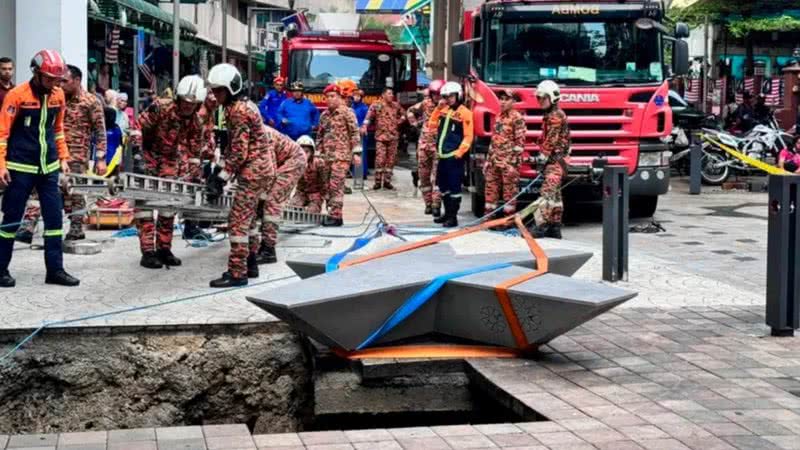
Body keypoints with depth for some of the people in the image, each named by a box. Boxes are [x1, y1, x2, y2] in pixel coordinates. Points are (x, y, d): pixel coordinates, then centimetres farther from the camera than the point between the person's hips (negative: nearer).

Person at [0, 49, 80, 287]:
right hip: (21, 168, -5)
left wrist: (63, 157, 12)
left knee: (54, 217, 3)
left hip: (48, 167, 5)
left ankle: (55, 269, 9)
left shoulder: (58, 95, 5)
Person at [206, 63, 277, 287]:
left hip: (255, 170, -10)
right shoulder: (238, 107, 13)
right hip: (260, 168, 10)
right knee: (246, 218, 18)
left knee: (238, 219, -10)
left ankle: (237, 273, -9)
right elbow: (232, 145, 18)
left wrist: (222, 177, -15)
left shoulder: (238, 111, -18)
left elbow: (239, 152, -20)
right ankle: (250, 264, 26)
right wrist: (218, 170, 13)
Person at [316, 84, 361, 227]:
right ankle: (332, 214, 14)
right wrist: (318, 153, 17)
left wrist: (356, 152, -12)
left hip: (342, 155, -7)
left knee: (336, 185, -11)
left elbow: (355, 133, -7)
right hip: (327, 156, 7)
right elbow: (320, 136, 22)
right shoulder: (324, 115, 15)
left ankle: (335, 216, -10)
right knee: (328, 186, 7)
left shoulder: (347, 112, -3)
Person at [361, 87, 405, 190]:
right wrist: (364, 126, -24)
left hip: (393, 136, 4)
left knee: (391, 160, 6)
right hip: (381, 136, -4)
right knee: (380, 159, -9)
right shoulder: (376, 105, -2)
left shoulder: (396, 105, 11)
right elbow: (369, 116, -10)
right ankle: (378, 182, -1)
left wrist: (401, 120, 8)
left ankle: (387, 181, 14)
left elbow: (403, 113, 27)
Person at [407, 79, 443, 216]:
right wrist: (416, 123, 14)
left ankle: (436, 205, -8)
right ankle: (428, 203, 20)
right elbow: (411, 111, 24)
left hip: (439, 146, -6)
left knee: (437, 177, -10)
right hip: (424, 144, 6)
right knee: (424, 175, 10)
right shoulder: (426, 103, 7)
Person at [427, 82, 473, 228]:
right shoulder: (444, 110, 15)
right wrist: (438, 108, 5)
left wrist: (460, 152, -18)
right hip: (442, 155, 8)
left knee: (454, 186, -5)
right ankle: (447, 213, 27)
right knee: (443, 185, 15)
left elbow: (468, 136, -10)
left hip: (454, 156, -8)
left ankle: (453, 217, -2)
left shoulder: (464, 112, -7)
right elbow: (432, 125, 13)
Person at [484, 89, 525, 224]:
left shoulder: (517, 118, -8)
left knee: (509, 191, -2)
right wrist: (488, 160, 17)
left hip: (509, 161, -7)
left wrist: (514, 164, -17)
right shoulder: (499, 117, 15)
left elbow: (519, 142, -12)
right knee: (491, 189, 9)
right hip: (495, 160, 8)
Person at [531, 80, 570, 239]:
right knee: (555, 194, 12)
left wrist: (542, 156, -17)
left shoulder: (556, 115, -11)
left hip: (555, 161, -11)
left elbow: (551, 140, -17)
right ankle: (555, 228, 16)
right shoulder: (550, 116, 21)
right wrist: (542, 158, 18)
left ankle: (541, 226, -23)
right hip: (553, 161, 11)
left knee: (547, 192, -17)